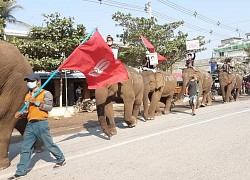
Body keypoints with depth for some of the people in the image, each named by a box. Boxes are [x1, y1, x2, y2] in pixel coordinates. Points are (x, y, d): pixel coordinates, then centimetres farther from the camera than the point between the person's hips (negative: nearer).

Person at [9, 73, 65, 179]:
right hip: (30, 124, 6)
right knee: (25, 148, 5)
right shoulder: (28, 95, 17)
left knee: (49, 144, 6)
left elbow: (49, 107, -14)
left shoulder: (45, 93, -4)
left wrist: (37, 102, -20)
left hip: (41, 124, -6)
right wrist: (20, 114, 4)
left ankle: (61, 160, 27)